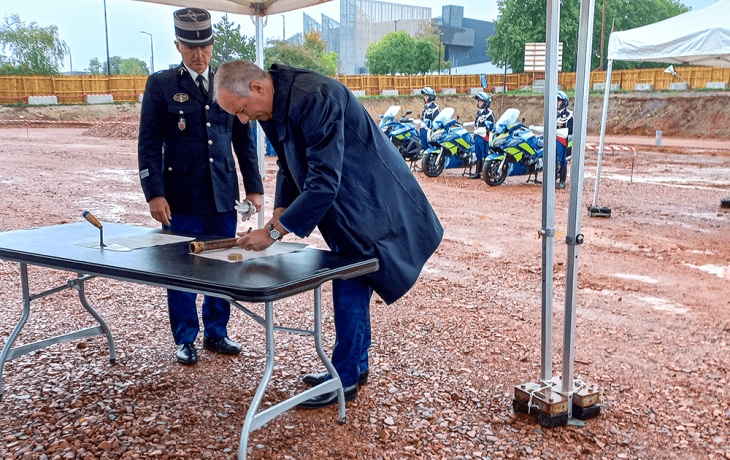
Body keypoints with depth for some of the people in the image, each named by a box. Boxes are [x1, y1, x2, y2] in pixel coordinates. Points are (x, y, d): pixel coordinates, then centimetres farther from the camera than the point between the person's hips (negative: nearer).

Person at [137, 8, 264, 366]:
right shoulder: (160, 85, 0)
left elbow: (244, 139, 13)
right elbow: (149, 144, -2)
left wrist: (254, 186, 9)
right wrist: (154, 194, -11)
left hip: (223, 195, 3)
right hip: (181, 198, -3)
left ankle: (216, 333, 26)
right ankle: (185, 340, 20)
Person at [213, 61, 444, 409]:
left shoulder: (314, 99, -31)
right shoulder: (272, 105, 0)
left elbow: (324, 182, -33)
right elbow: (289, 167, 12)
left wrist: (275, 231, -27)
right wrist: (279, 215, -3)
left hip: (369, 204, -9)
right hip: (345, 207, 9)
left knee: (350, 289, -3)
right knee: (349, 286, 17)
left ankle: (344, 380, 11)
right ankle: (356, 366, 32)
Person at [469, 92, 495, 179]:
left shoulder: (489, 113, -9)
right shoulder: (479, 112, 17)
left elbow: (490, 126, -13)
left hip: (484, 137, -8)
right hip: (477, 136, 9)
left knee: (485, 156, -7)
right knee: (478, 155, 12)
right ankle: (478, 173, 18)